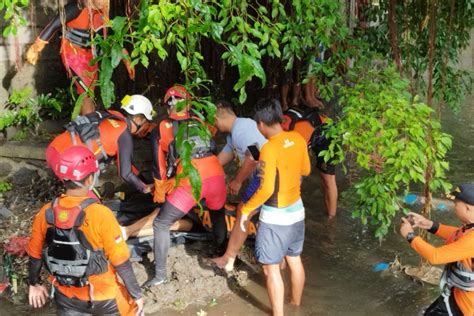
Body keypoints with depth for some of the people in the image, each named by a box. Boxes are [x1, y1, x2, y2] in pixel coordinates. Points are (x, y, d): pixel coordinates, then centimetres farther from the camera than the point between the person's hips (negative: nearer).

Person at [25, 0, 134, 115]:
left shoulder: (104, 12, -6)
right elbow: (54, 25, -19)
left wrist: (127, 60, 4)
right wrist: (35, 49, -16)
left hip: (90, 55, 6)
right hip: (73, 53, -6)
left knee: (86, 93, 14)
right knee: (87, 93, -10)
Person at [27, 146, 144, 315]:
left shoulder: (46, 213, -12)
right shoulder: (100, 215, -26)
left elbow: (35, 255, 2)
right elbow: (121, 262, -20)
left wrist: (35, 283, 20)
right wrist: (136, 294, -7)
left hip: (65, 297, 4)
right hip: (102, 296, -4)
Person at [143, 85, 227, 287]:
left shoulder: (161, 129, 15)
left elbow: (158, 165, 18)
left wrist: (159, 192, 31)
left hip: (190, 182, -3)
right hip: (216, 176, 4)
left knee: (161, 225, 11)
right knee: (218, 215, 34)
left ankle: (160, 275, 9)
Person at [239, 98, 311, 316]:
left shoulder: (269, 149, -24)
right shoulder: (298, 139, -3)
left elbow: (266, 189, -26)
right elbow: (306, 170, 12)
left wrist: (246, 209, -14)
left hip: (275, 217, -8)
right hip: (297, 211, 8)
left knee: (271, 268, 5)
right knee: (294, 260, 24)